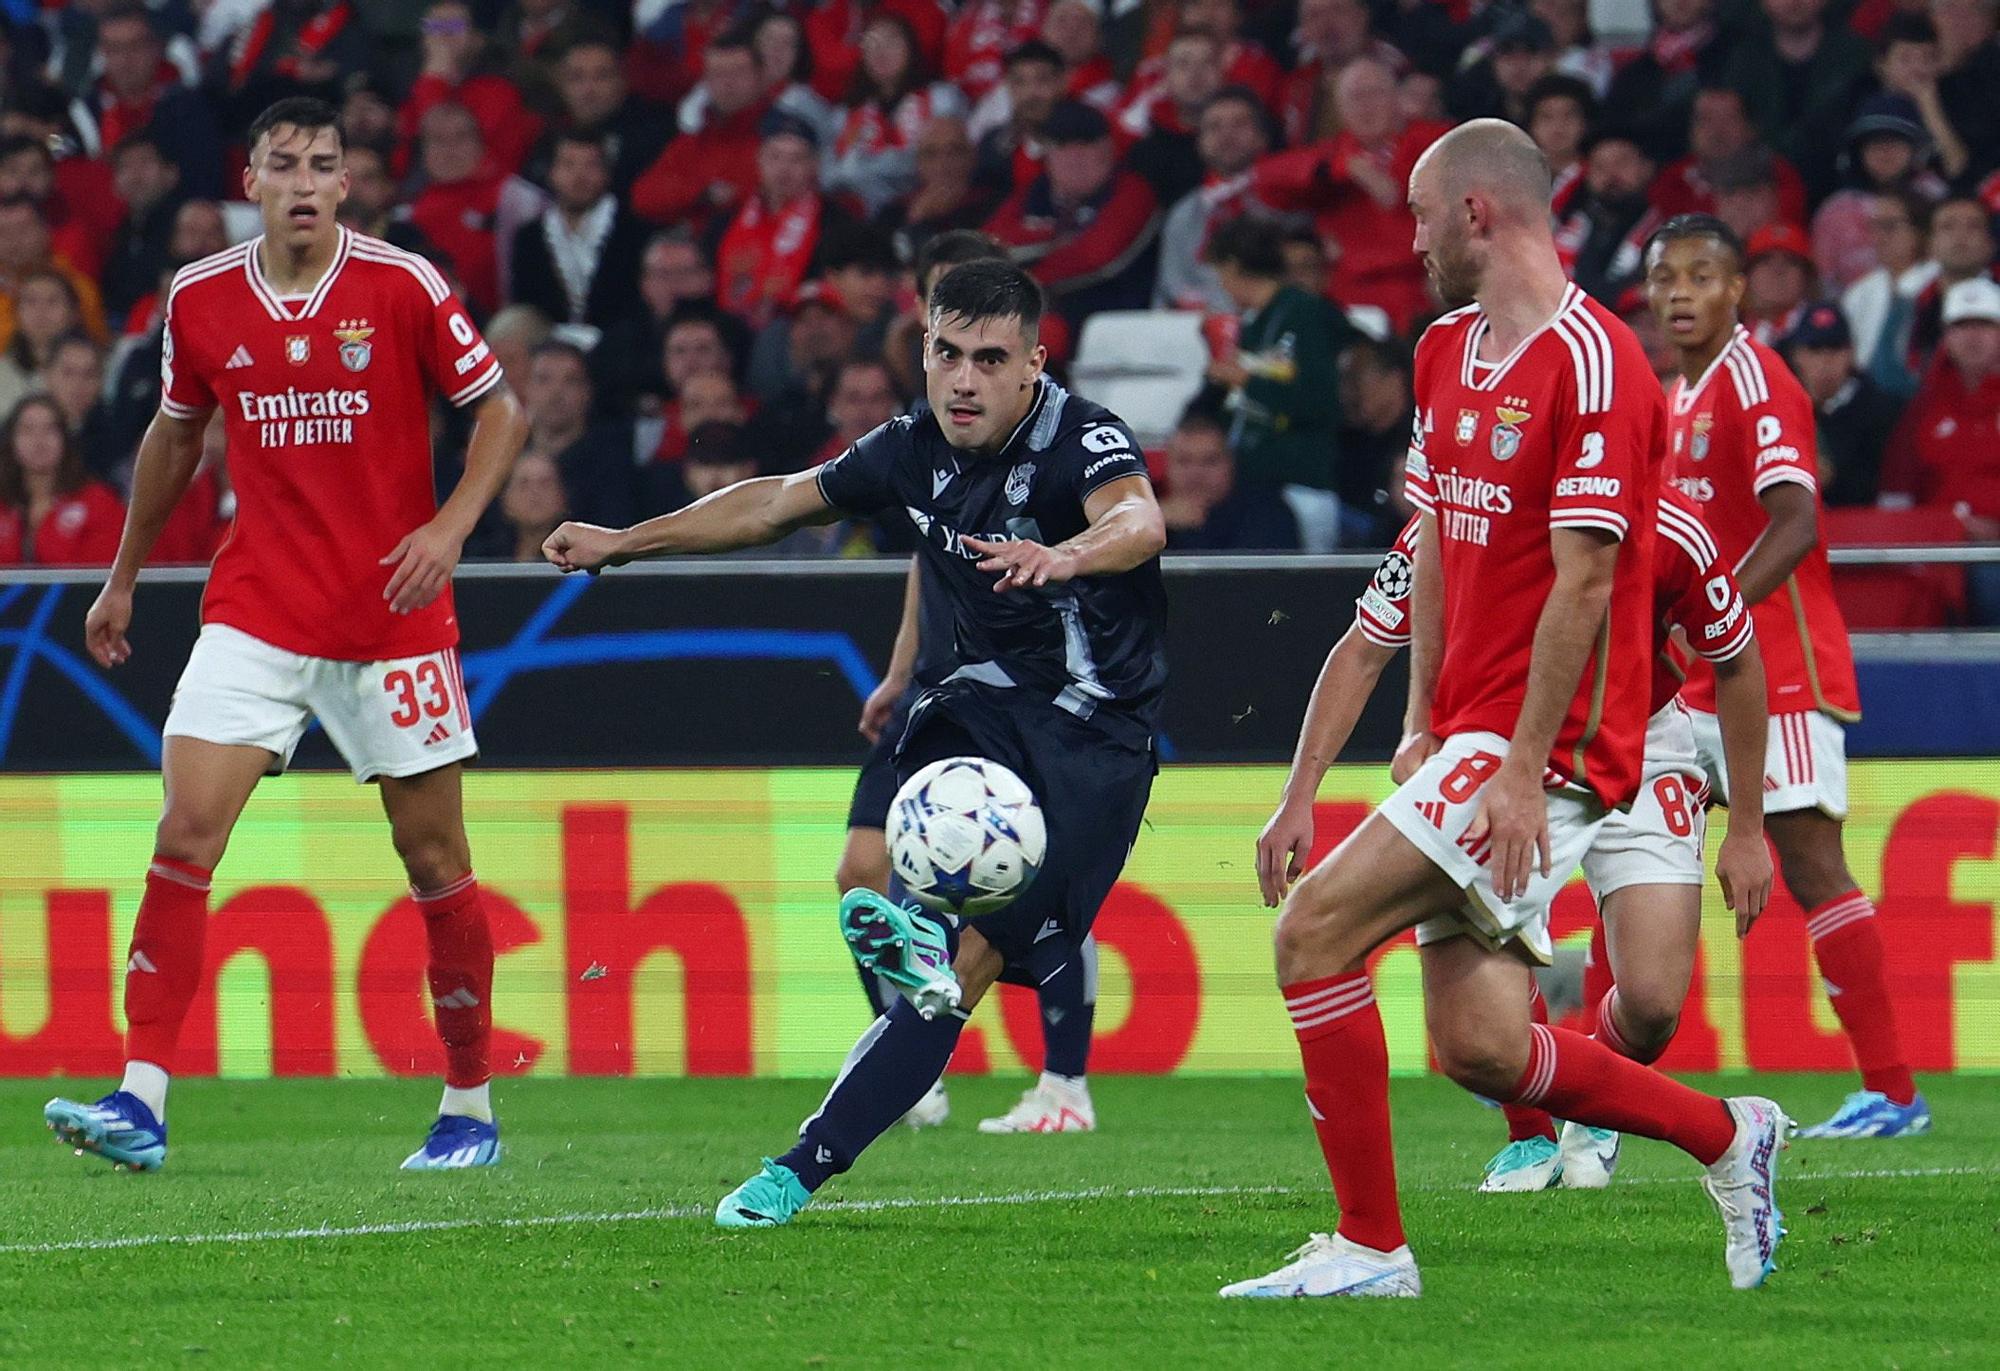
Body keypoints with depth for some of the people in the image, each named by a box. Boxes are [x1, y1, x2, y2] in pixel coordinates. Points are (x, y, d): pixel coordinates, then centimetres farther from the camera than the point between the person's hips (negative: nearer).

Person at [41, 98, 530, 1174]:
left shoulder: (402, 287, -7)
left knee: (434, 858, 4)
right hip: (255, 611, 2)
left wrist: (451, 526, -14)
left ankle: (471, 1109, 17)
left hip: (392, 619, -2)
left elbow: (500, 410, 1)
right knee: (185, 831, -12)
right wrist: (124, 578, 22)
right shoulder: (201, 300, 2)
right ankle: (140, 1101, -13)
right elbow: (175, 433, 18)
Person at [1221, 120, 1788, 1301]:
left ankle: (1370, 1245, -9)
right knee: (1479, 1049, 3)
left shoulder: (1593, 363, -15)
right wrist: (1424, 725, 12)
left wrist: (1524, 767, -20)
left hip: (1544, 743, -9)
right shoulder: (1447, 353, 15)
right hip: (1471, 734, 9)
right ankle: (1727, 1136, 21)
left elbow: (1583, 582, -18)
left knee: (1315, 929, -16)